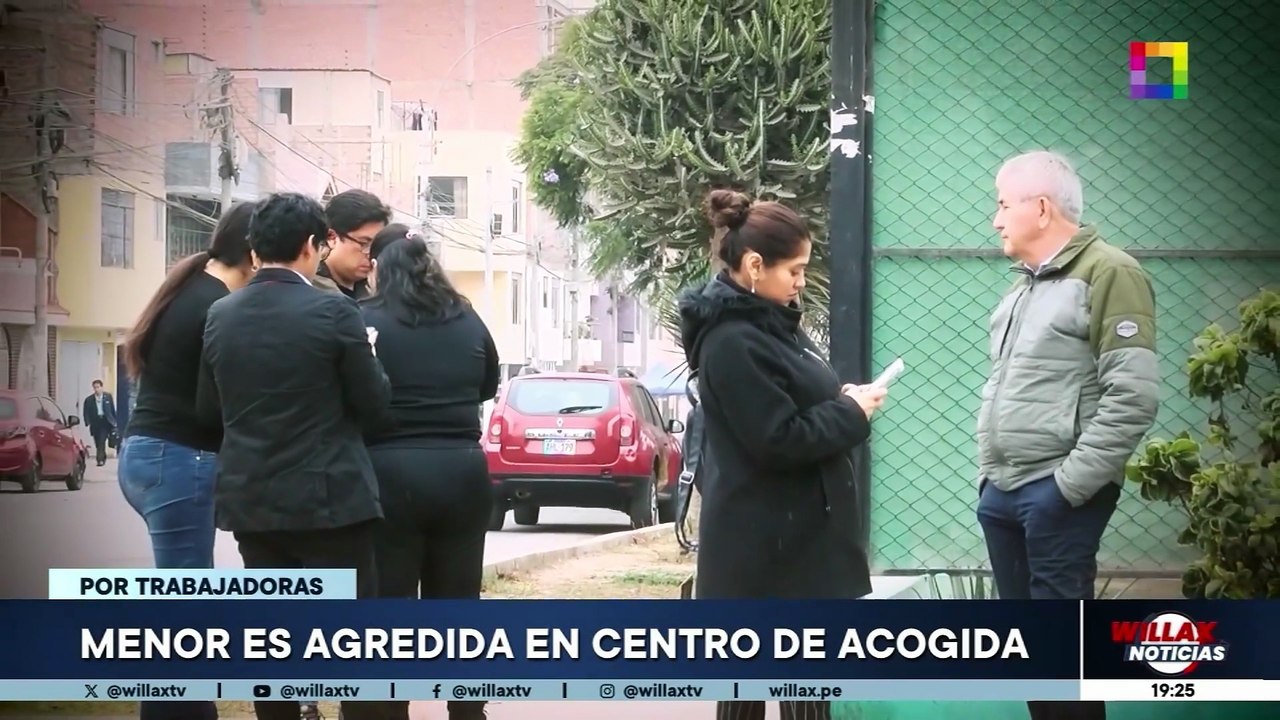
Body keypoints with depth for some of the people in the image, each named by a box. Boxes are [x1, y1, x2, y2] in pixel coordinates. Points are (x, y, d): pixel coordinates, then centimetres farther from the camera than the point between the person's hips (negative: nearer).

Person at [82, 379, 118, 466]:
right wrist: (87, 422, -15)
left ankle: (100, 459, -16)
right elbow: (86, 413, 0)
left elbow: (113, 410, 7)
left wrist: (114, 422, 5)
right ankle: (103, 458, 27)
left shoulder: (108, 397, 3)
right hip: (95, 423, 2)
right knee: (98, 443, 8)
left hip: (105, 422, -2)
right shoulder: (89, 400, 2)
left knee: (102, 441, -15)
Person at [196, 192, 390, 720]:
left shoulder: (220, 316, 3)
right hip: (328, 496, -5)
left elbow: (208, 410, 12)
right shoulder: (333, 312, -11)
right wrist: (367, 356, 13)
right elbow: (375, 406, -5)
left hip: (250, 499, 5)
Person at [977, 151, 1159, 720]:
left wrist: (1070, 485, -18)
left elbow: (1134, 396, -17)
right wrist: (988, 473, 15)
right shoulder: (1024, 285, 18)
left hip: (1055, 494, -8)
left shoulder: (1107, 274, -9)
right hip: (1002, 491, 8)